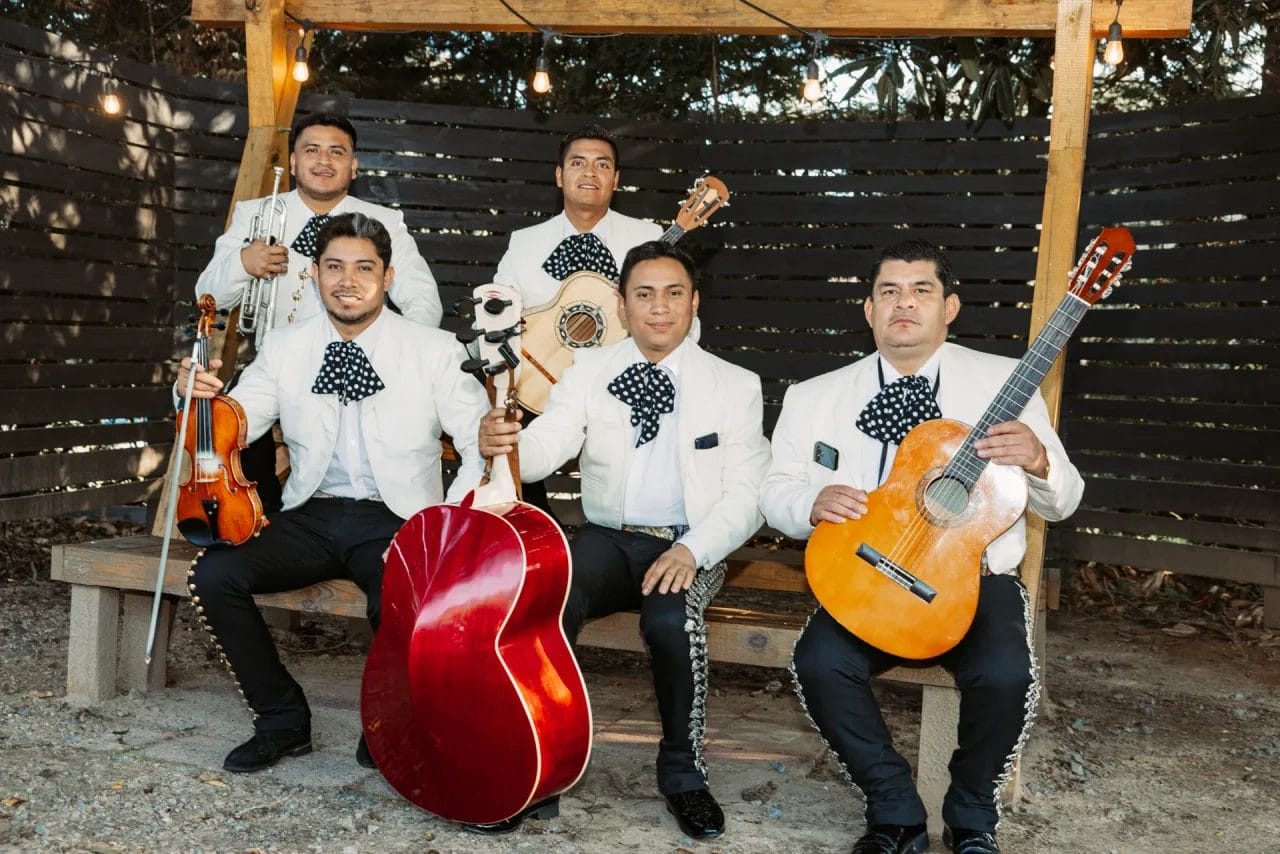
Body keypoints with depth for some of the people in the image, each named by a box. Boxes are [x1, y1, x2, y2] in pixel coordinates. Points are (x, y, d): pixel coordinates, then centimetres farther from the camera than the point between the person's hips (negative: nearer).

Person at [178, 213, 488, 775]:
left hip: (397, 520, -3)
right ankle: (283, 720, 2)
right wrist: (200, 396, -16)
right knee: (213, 575, -19)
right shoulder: (285, 348, 8)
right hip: (311, 516, 4)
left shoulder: (434, 350, -2)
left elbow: (482, 447, -6)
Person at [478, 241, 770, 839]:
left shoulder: (735, 386, 4)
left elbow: (746, 496, -3)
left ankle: (683, 774, -8)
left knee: (671, 618, -33)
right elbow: (548, 445, -9)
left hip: (687, 548, -1)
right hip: (606, 538, 1)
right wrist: (503, 443, -33)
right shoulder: (589, 370, 8)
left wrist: (691, 550, -21)